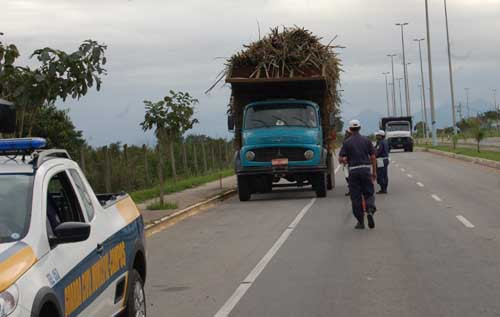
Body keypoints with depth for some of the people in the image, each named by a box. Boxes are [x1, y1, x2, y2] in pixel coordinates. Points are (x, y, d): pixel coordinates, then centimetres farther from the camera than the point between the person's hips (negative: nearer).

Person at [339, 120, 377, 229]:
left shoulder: (347, 142, -1)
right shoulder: (366, 140, 4)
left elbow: (341, 158, -6)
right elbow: (373, 157, 2)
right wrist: (374, 171, 9)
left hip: (353, 170, -1)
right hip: (366, 169, 1)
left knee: (356, 196, 5)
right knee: (369, 193, 11)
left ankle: (360, 221, 5)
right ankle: (370, 210, -18)